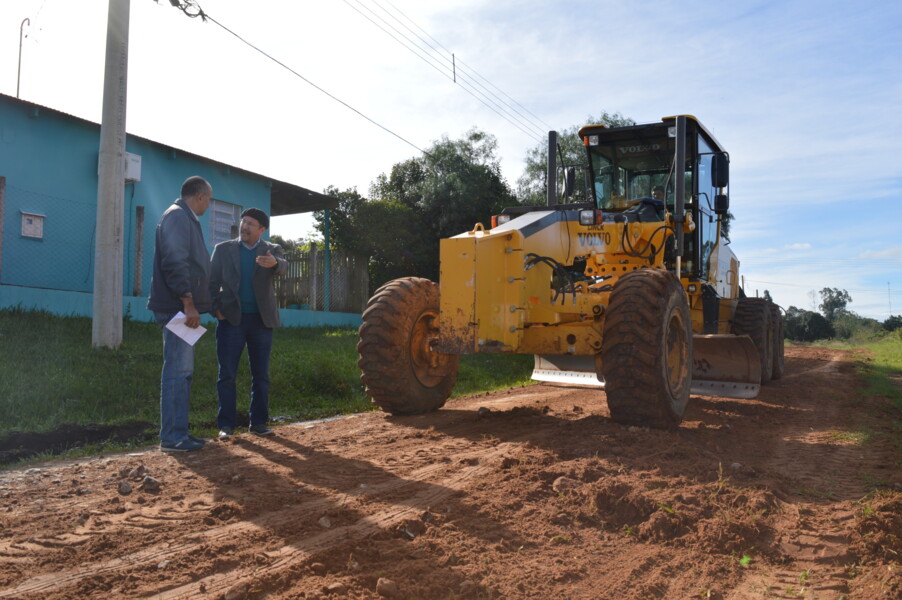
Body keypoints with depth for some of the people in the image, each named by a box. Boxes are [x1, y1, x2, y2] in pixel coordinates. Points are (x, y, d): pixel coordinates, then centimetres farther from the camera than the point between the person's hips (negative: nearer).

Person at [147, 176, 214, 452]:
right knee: (178, 370, -9)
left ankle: (178, 431, 18)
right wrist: (188, 302, -23)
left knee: (183, 370, 12)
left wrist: (205, 302, 24)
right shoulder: (177, 216, -9)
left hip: (184, 308, 11)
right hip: (178, 307, -11)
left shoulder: (185, 218, 22)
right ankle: (171, 436, -5)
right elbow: (174, 262, -20)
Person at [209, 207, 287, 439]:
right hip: (231, 319, 0)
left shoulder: (272, 250, 5)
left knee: (261, 375, 5)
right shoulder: (223, 249, 8)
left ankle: (259, 422, 14)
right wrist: (216, 309, -8)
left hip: (261, 320, 0)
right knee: (227, 374, -1)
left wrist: (274, 262, -40)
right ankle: (226, 424, 5)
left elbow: (283, 267, -17)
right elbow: (213, 281, 7)